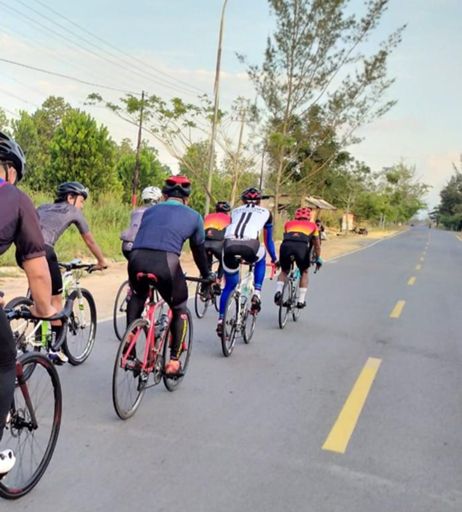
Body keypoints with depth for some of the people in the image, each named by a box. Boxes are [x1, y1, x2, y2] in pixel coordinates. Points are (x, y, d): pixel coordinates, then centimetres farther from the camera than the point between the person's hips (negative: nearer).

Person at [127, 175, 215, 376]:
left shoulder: (150, 211, 28)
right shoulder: (193, 216, 21)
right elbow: (199, 250, 30)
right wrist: (207, 275, 47)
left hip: (137, 260, 3)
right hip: (166, 263, -3)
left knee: (137, 296, 36)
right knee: (179, 310, 23)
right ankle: (174, 360, 19)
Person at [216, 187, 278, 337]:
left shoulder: (235, 211, 35)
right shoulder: (265, 212, 31)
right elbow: (268, 240, 39)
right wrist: (274, 258, 54)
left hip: (229, 244, 2)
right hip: (249, 243, -2)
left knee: (229, 285, 21)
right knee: (260, 260, 35)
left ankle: (221, 321, 17)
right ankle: (257, 294, 20)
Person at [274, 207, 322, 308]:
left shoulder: (288, 223, 34)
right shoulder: (312, 225, 32)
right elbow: (317, 244, 37)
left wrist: (280, 260, 52)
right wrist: (318, 259, 52)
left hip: (286, 245, 1)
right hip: (302, 246, -1)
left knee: (284, 271, 25)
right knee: (304, 272, 24)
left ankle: (278, 291, 1)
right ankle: (301, 300, 18)